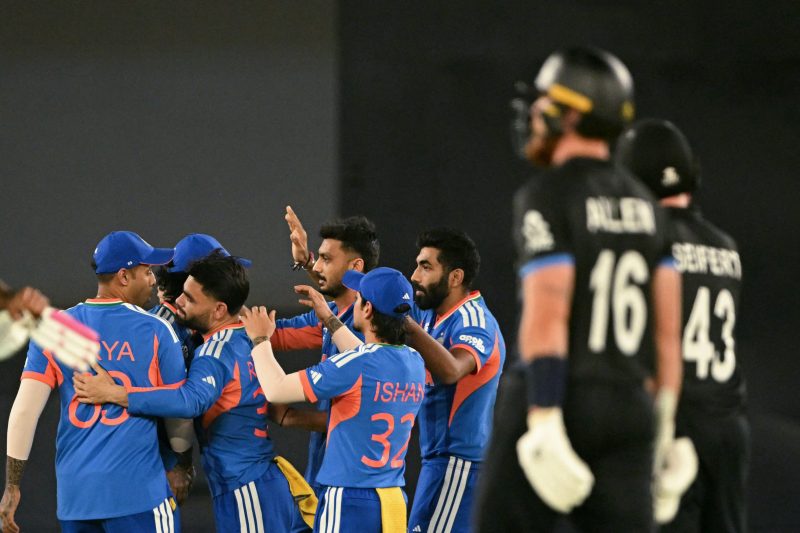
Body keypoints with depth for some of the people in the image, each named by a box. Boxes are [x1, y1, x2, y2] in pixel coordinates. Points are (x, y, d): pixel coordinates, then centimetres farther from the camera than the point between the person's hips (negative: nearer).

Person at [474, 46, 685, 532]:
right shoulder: (644, 206, 12)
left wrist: (544, 423, -20)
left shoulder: (547, 198, -9)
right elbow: (668, 326, 11)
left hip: (555, 401, -6)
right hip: (627, 408, 6)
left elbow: (547, 317, -17)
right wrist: (662, 426, 15)